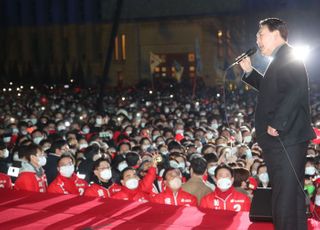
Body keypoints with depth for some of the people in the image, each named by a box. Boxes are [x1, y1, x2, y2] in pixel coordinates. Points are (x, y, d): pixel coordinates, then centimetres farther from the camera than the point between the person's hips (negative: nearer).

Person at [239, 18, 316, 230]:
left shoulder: (288, 57, -13)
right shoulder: (282, 59, 19)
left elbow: (295, 91, -26)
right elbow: (269, 88, 30)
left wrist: (276, 124, -25)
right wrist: (249, 71, 20)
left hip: (286, 138, -11)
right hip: (282, 140, 11)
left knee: (286, 195, -8)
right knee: (292, 193, 17)